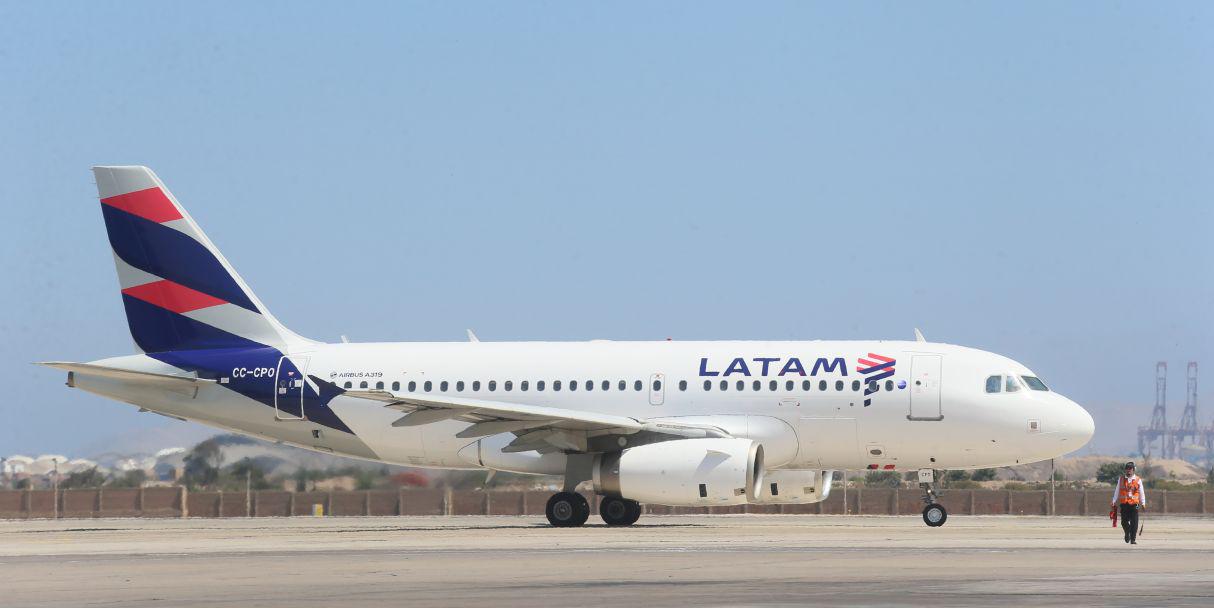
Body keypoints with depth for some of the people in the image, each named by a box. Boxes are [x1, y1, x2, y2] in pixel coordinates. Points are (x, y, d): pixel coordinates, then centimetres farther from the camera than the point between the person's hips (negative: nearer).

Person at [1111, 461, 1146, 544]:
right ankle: (1127, 533, 31)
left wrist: (1143, 503, 2)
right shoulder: (1121, 479, 8)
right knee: (1124, 522, 1)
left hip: (1134, 503, -1)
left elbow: (1141, 492, 8)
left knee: (1134, 522, -7)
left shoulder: (1138, 480, 5)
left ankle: (1133, 539, -2)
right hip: (1124, 503, 1)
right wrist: (1114, 502, 9)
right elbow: (1117, 491, 12)